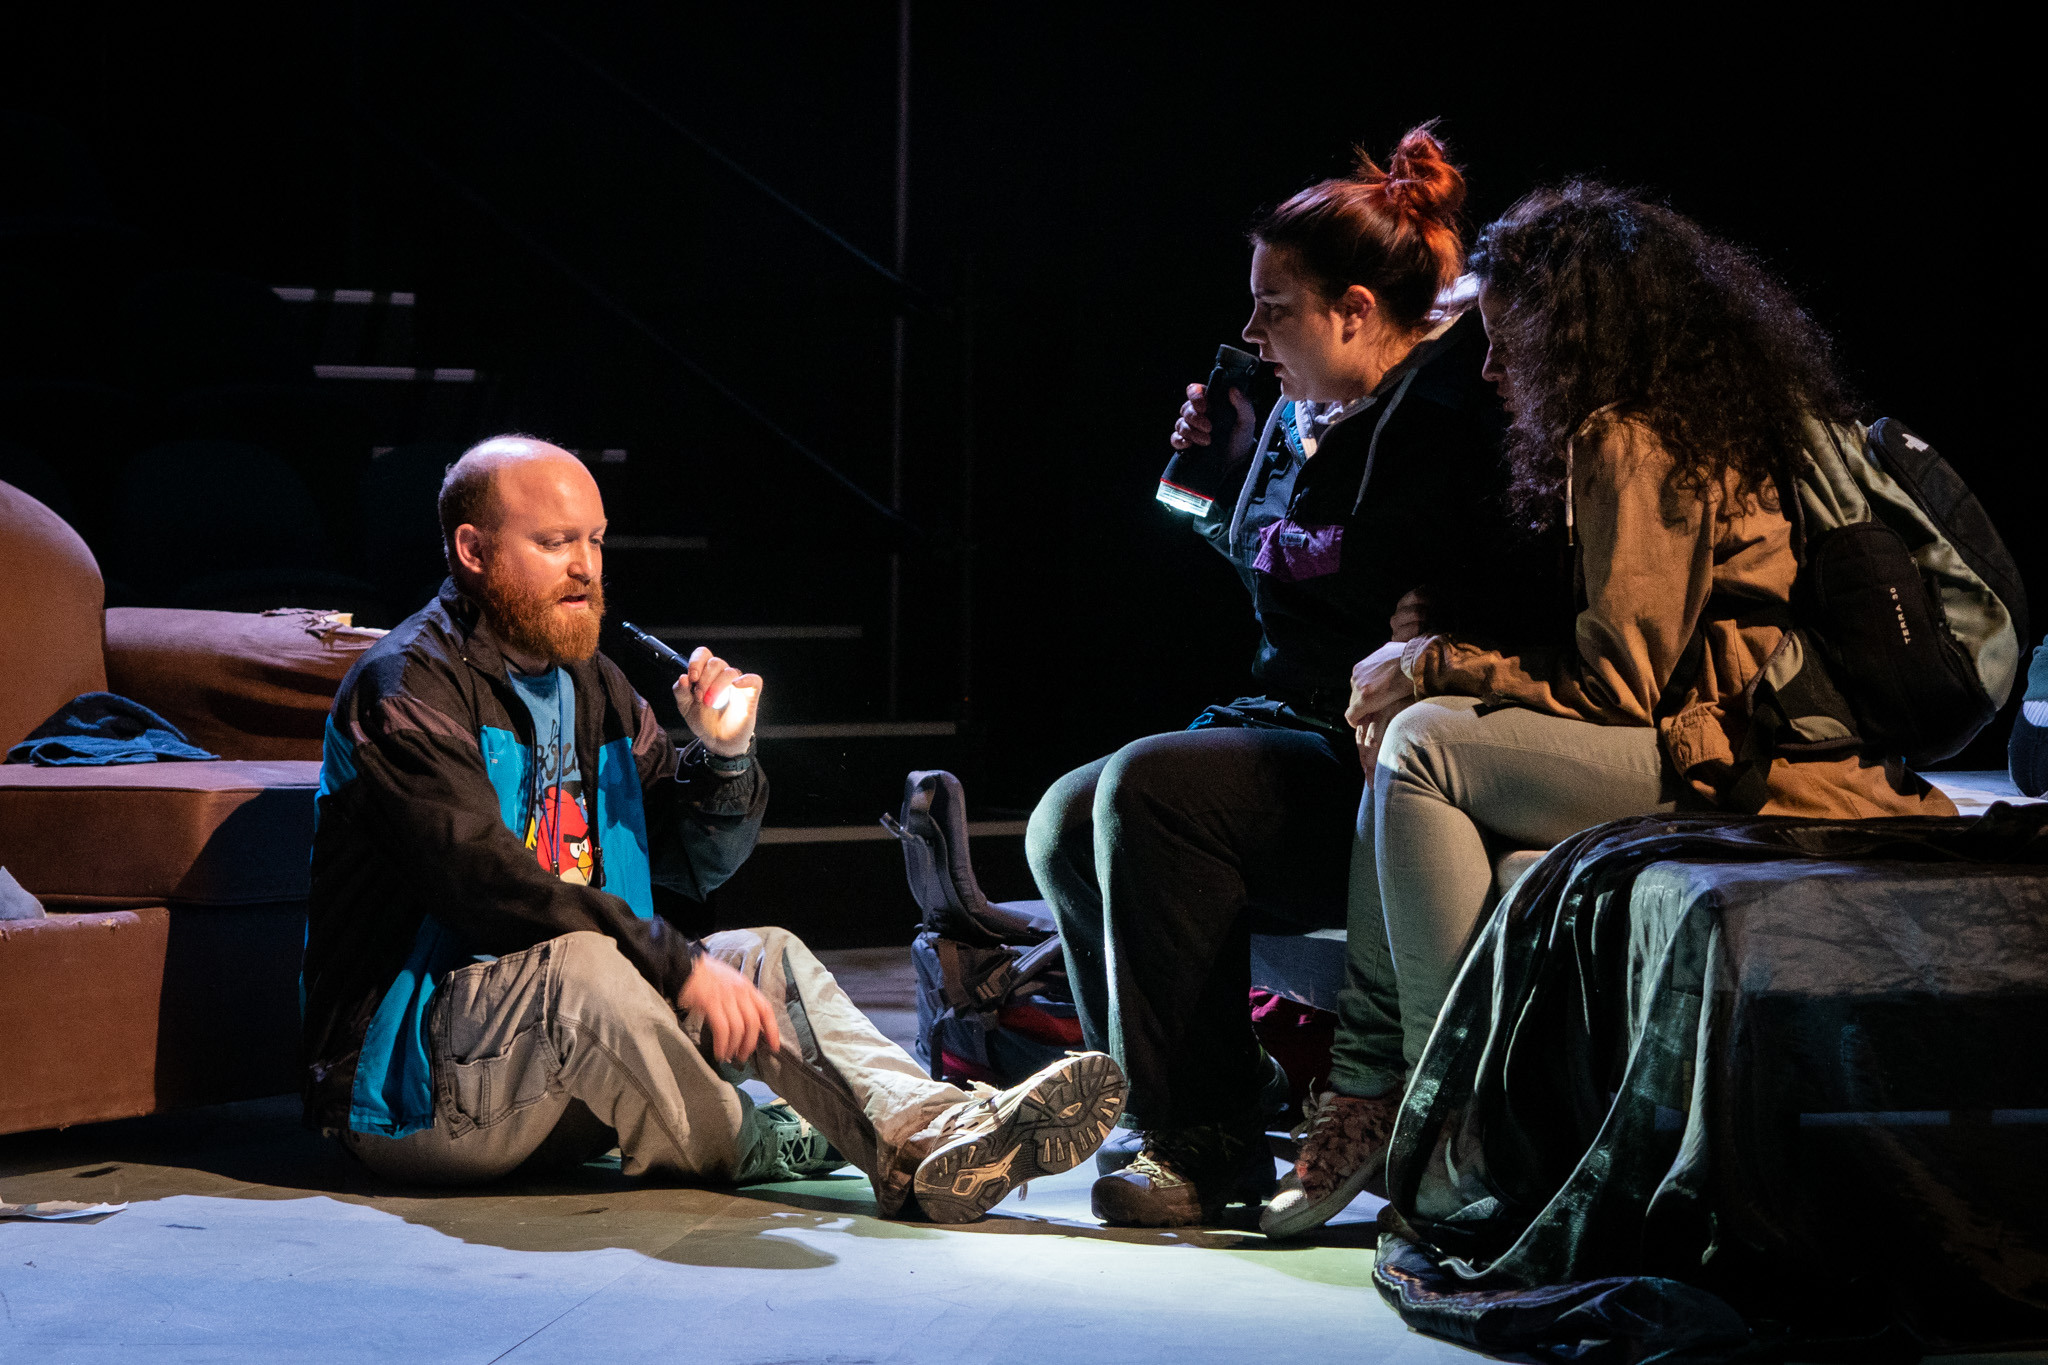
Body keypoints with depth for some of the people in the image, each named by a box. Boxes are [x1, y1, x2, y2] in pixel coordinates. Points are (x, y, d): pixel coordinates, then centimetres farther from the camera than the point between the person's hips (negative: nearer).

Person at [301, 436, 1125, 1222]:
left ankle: (934, 1129, -27)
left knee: (764, 958, -4)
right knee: (585, 965, -35)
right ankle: (753, 1148, -12)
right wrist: (678, 966, -27)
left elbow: (694, 863, 19)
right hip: (402, 1082, -8)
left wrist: (725, 756, -3)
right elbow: (487, 881, -25)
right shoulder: (406, 687, -12)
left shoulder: (591, 685, 15)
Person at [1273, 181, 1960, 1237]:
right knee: (1419, 728, 8)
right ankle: (1375, 1079, 1)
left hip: (1734, 771, -11)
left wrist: (1436, 664, -3)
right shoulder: (1711, 413, 18)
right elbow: (1640, 644, 20)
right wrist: (1437, 663, 13)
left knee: (1425, 744, -12)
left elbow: (1618, 682, -14)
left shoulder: (1627, 439, -12)